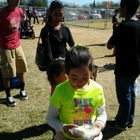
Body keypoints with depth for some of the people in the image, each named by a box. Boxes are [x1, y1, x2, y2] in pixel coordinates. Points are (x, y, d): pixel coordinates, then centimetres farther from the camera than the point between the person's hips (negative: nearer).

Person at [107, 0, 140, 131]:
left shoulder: (124, 26, -22)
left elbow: (109, 45, -14)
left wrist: (115, 35, -3)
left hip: (124, 69, -8)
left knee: (124, 96, 5)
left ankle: (122, 123, 21)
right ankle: (129, 119, 32)